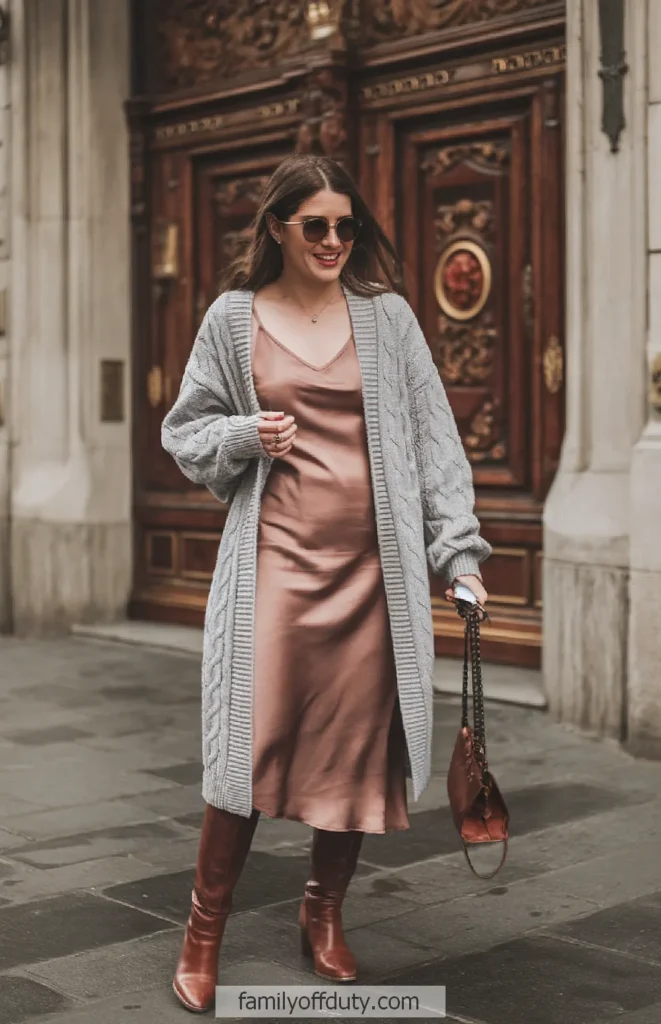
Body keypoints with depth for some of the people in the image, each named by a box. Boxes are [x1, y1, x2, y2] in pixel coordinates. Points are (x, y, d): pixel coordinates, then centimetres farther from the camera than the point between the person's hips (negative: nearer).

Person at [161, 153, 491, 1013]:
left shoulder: (386, 315, 7)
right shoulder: (233, 318, 6)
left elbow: (432, 438, 6)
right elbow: (186, 432, 12)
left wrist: (459, 548, -2)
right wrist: (245, 436, -9)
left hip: (374, 559, 2)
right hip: (276, 551, -1)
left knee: (359, 742, 6)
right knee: (256, 734, -7)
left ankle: (324, 915, 26)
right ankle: (205, 930, 10)